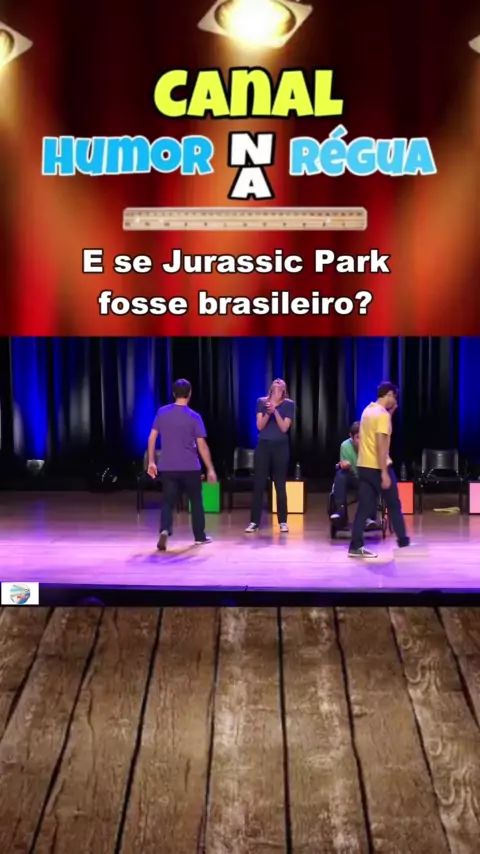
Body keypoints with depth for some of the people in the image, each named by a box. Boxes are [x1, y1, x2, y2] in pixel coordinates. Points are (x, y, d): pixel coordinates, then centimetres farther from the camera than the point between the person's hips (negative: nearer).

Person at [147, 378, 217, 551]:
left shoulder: (162, 412, 2)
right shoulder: (194, 416, -7)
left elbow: (152, 437, 3)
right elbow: (202, 445, -9)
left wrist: (151, 462, 11)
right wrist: (210, 469, -4)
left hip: (167, 467, 2)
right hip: (190, 467, -2)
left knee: (168, 502, 6)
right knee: (196, 501, 16)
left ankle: (165, 530, -20)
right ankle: (200, 536, 23)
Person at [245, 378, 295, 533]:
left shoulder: (289, 404, -1)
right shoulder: (261, 402, 2)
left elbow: (284, 428, -8)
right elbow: (259, 426, -3)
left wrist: (275, 411, -19)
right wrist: (268, 412, -19)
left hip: (281, 447, -1)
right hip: (263, 446, 1)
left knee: (280, 485, 3)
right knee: (259, 484, 0)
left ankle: (283, 522, 10)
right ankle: (254, 522, 4)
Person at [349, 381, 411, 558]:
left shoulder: (368, 410, 12)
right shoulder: (382, 414, -16)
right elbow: (381, 445, -22)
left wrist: (391, 412, 20)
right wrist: (384, 473, -22)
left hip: (364, 466, 8)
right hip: (378, 467, -8)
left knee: (363, 507, 4)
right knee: (394, 506, 8)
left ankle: (355, 546, 0)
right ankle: (403, 542, 19)